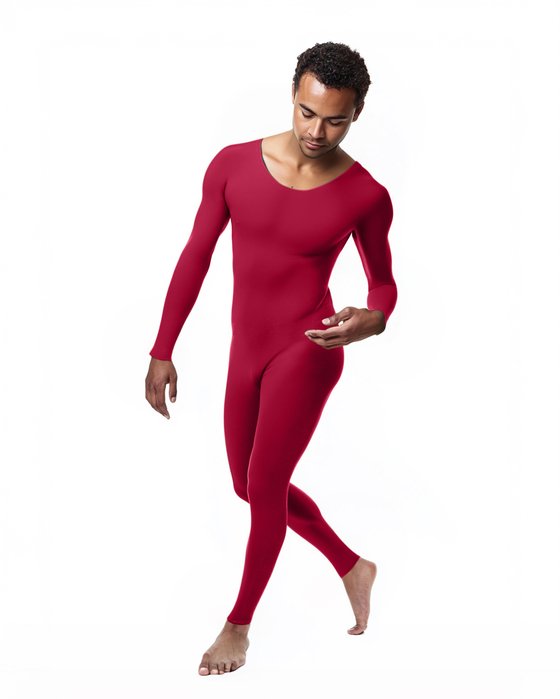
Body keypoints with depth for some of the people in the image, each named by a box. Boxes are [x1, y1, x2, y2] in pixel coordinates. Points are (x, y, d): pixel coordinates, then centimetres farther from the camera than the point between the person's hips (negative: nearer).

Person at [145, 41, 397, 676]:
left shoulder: (365, 195, -12)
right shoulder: (234, 165, -6)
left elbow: (383, 281, 3)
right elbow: (195, 258, 1)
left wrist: (373, 319, -21)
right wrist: (162, 351, 2)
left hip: (307, 350, -5)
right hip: (247, 352, 5)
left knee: (263, 486, -4)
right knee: (253, 486, 17)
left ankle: (239, 624, 18)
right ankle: (352, 567, 39)